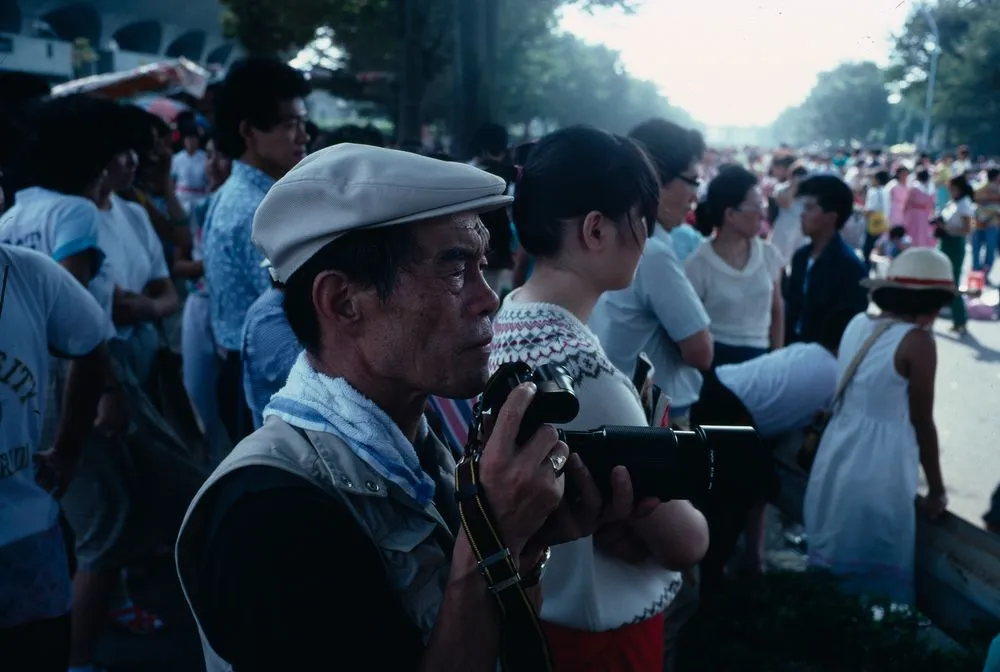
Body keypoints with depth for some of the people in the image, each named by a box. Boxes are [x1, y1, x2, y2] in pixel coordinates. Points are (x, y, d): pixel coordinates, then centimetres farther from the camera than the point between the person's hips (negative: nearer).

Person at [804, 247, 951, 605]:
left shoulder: (857, 324, 4)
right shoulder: (917, 341, -14)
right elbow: (921, 422, -9)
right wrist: (936, 488, 3)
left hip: (837, 455, 7)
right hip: (879, 469, -7)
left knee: (829, 561, 19)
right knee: (878, 575, 8)